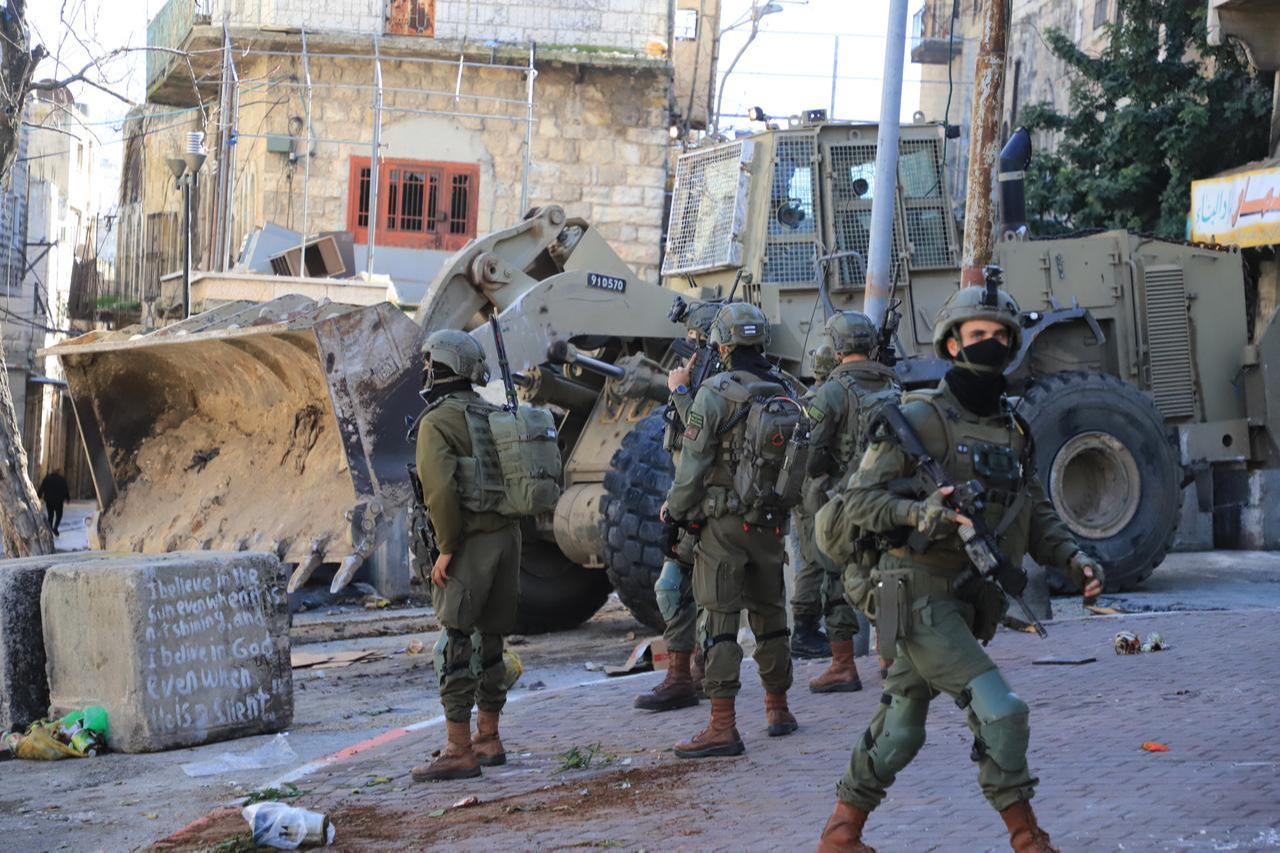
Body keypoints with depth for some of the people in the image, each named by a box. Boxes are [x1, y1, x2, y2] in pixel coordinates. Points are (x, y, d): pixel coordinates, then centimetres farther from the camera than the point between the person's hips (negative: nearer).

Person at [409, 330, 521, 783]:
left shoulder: (437, 421, -9)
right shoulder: (494, 418, 15)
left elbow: (439, 488, -21)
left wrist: (446, 548, -15)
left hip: (469, 543, -8)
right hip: (507, 535, 8)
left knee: (454, 647, -4)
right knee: (489, 643, 16)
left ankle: (459, 752, -4)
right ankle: (488, 740, 23)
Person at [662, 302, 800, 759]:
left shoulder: (714, 394, -12)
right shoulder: (785, 394, 6)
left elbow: (693, 462, -11)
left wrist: (676, 507, 4)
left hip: (723, 522, -6)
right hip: (772, 523, 6)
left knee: (720, 621, -5)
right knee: (769, 615, 17)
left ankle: (723, 727, -8)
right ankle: (778, 710, 27)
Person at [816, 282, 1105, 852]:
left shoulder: (1012, 430, 13)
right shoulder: (921, 419, -10)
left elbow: (1037, 515, 14)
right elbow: (859, 501, -12)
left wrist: (1072, 558, -3)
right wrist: (919, 513, -29)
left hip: (966, 604, 8)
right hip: (921, 597, -8)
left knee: (899, 732, 16)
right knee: (1000, 711, -15)